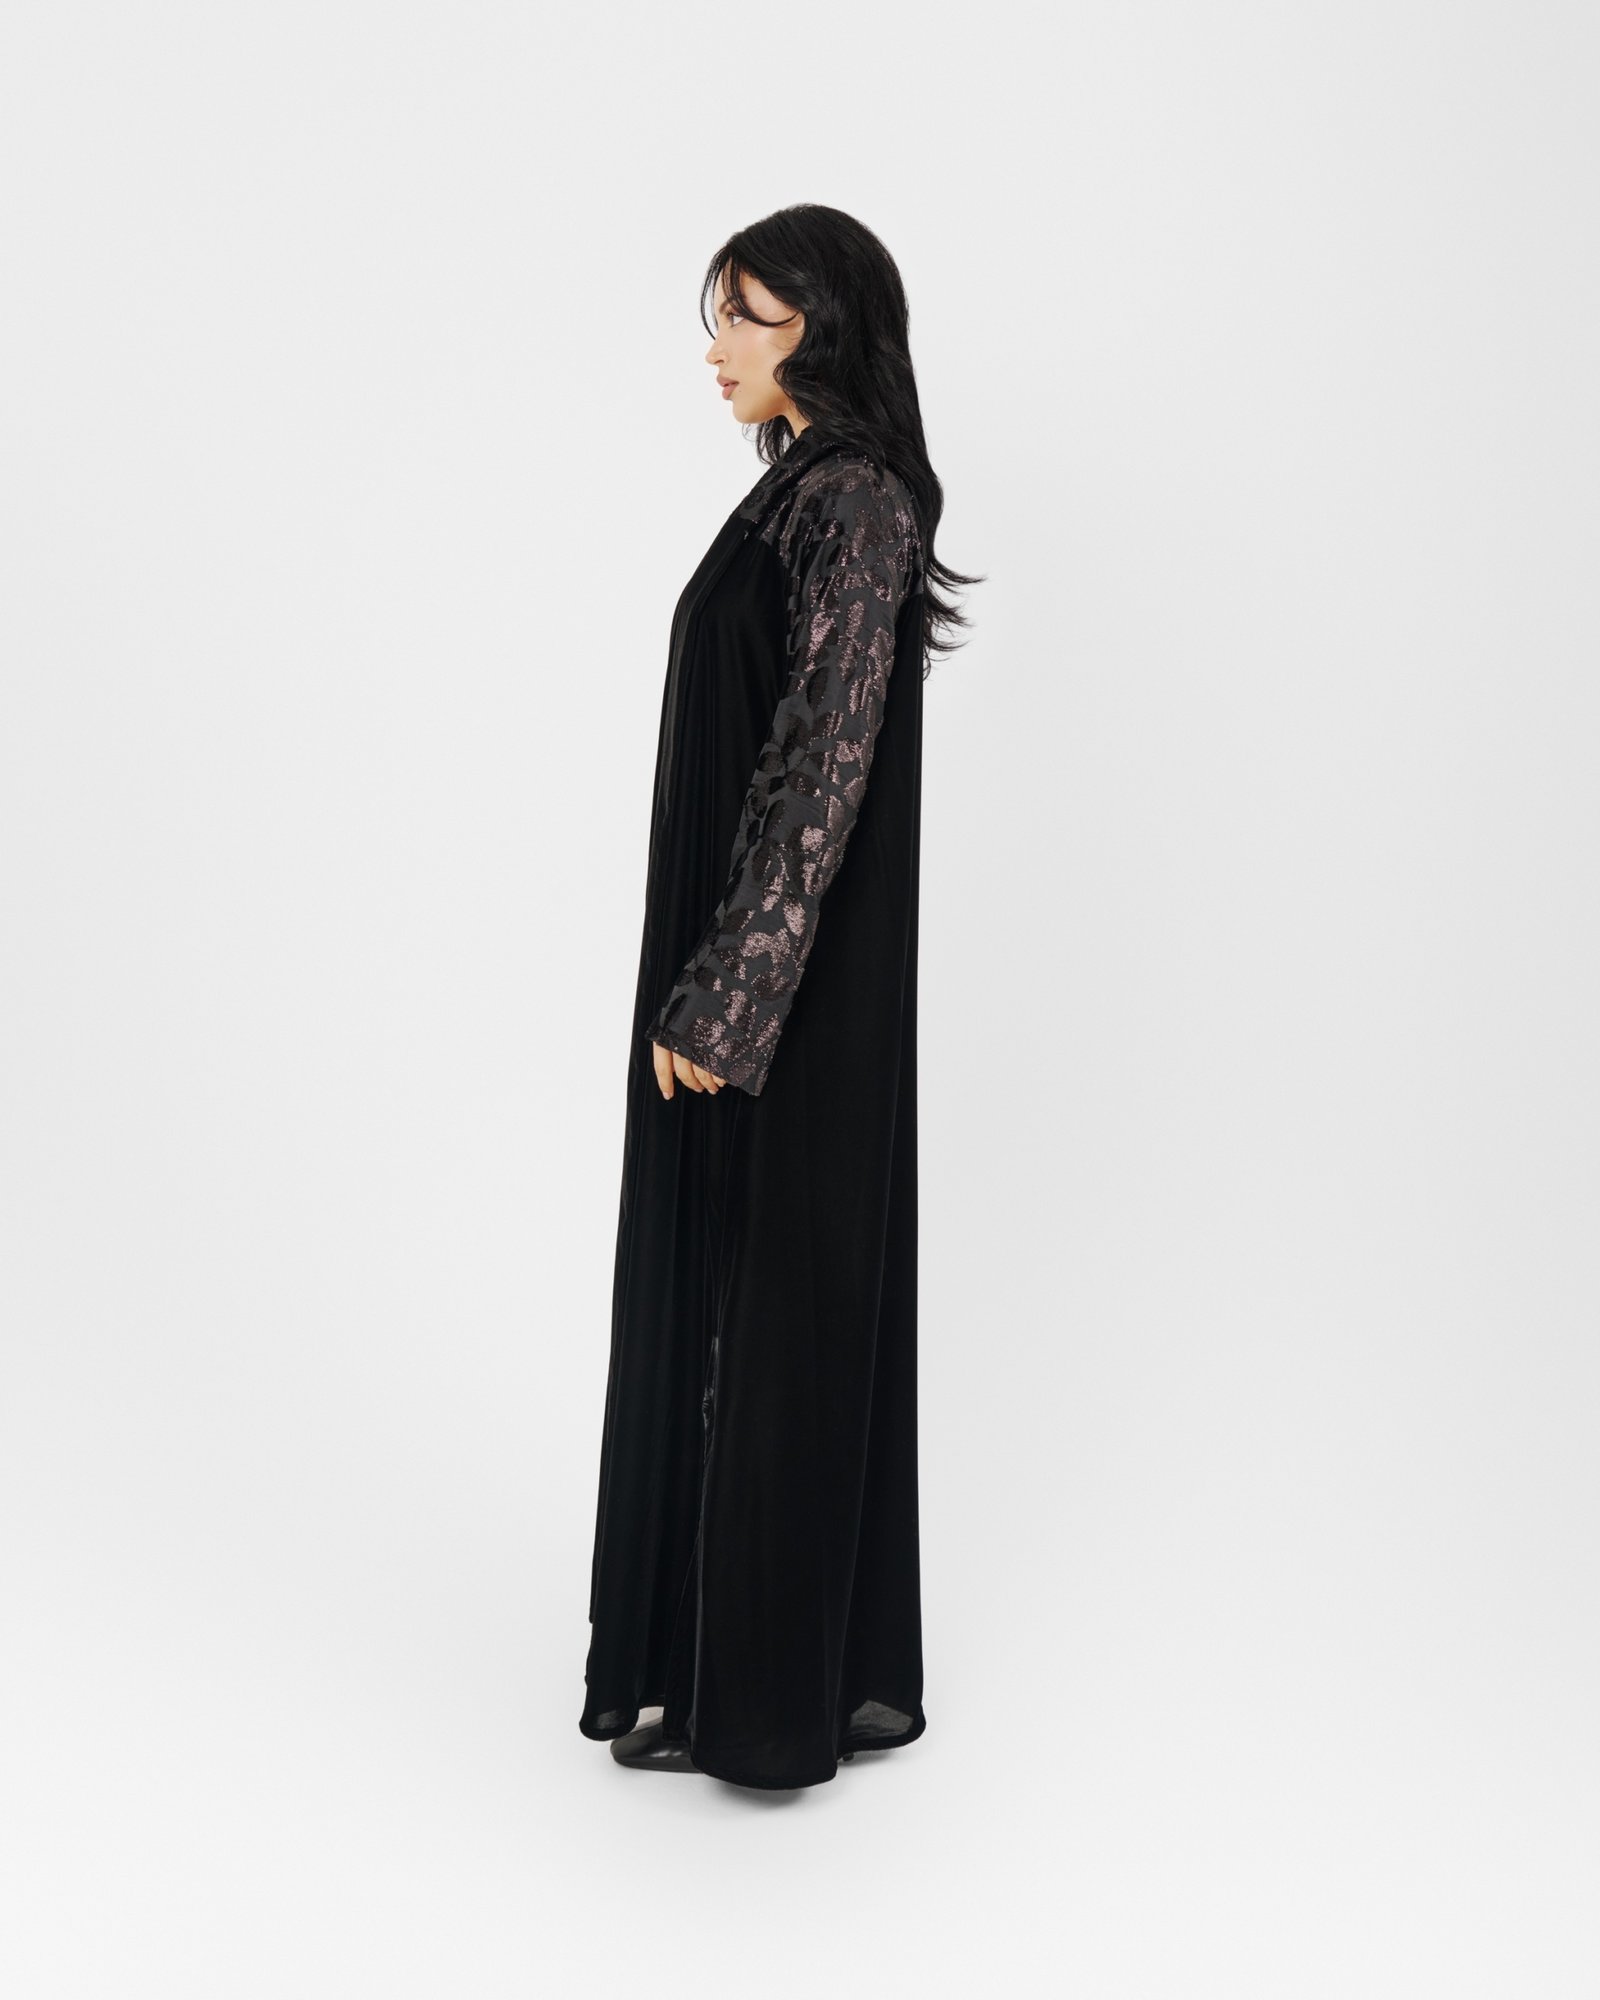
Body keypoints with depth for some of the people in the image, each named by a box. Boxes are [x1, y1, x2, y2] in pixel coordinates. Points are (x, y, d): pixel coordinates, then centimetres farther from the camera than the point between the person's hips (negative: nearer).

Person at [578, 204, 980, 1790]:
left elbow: (823, 769, -22)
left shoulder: (852, 501, -15)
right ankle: (752, 1657, 28)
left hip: (789, 988, -10)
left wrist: (718, 1001, -22)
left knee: (769, 1298, -1)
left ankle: (760, 1692, 13)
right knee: (716, 1290, 15)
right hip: (750, 967, 10)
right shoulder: (809, 490, 15)